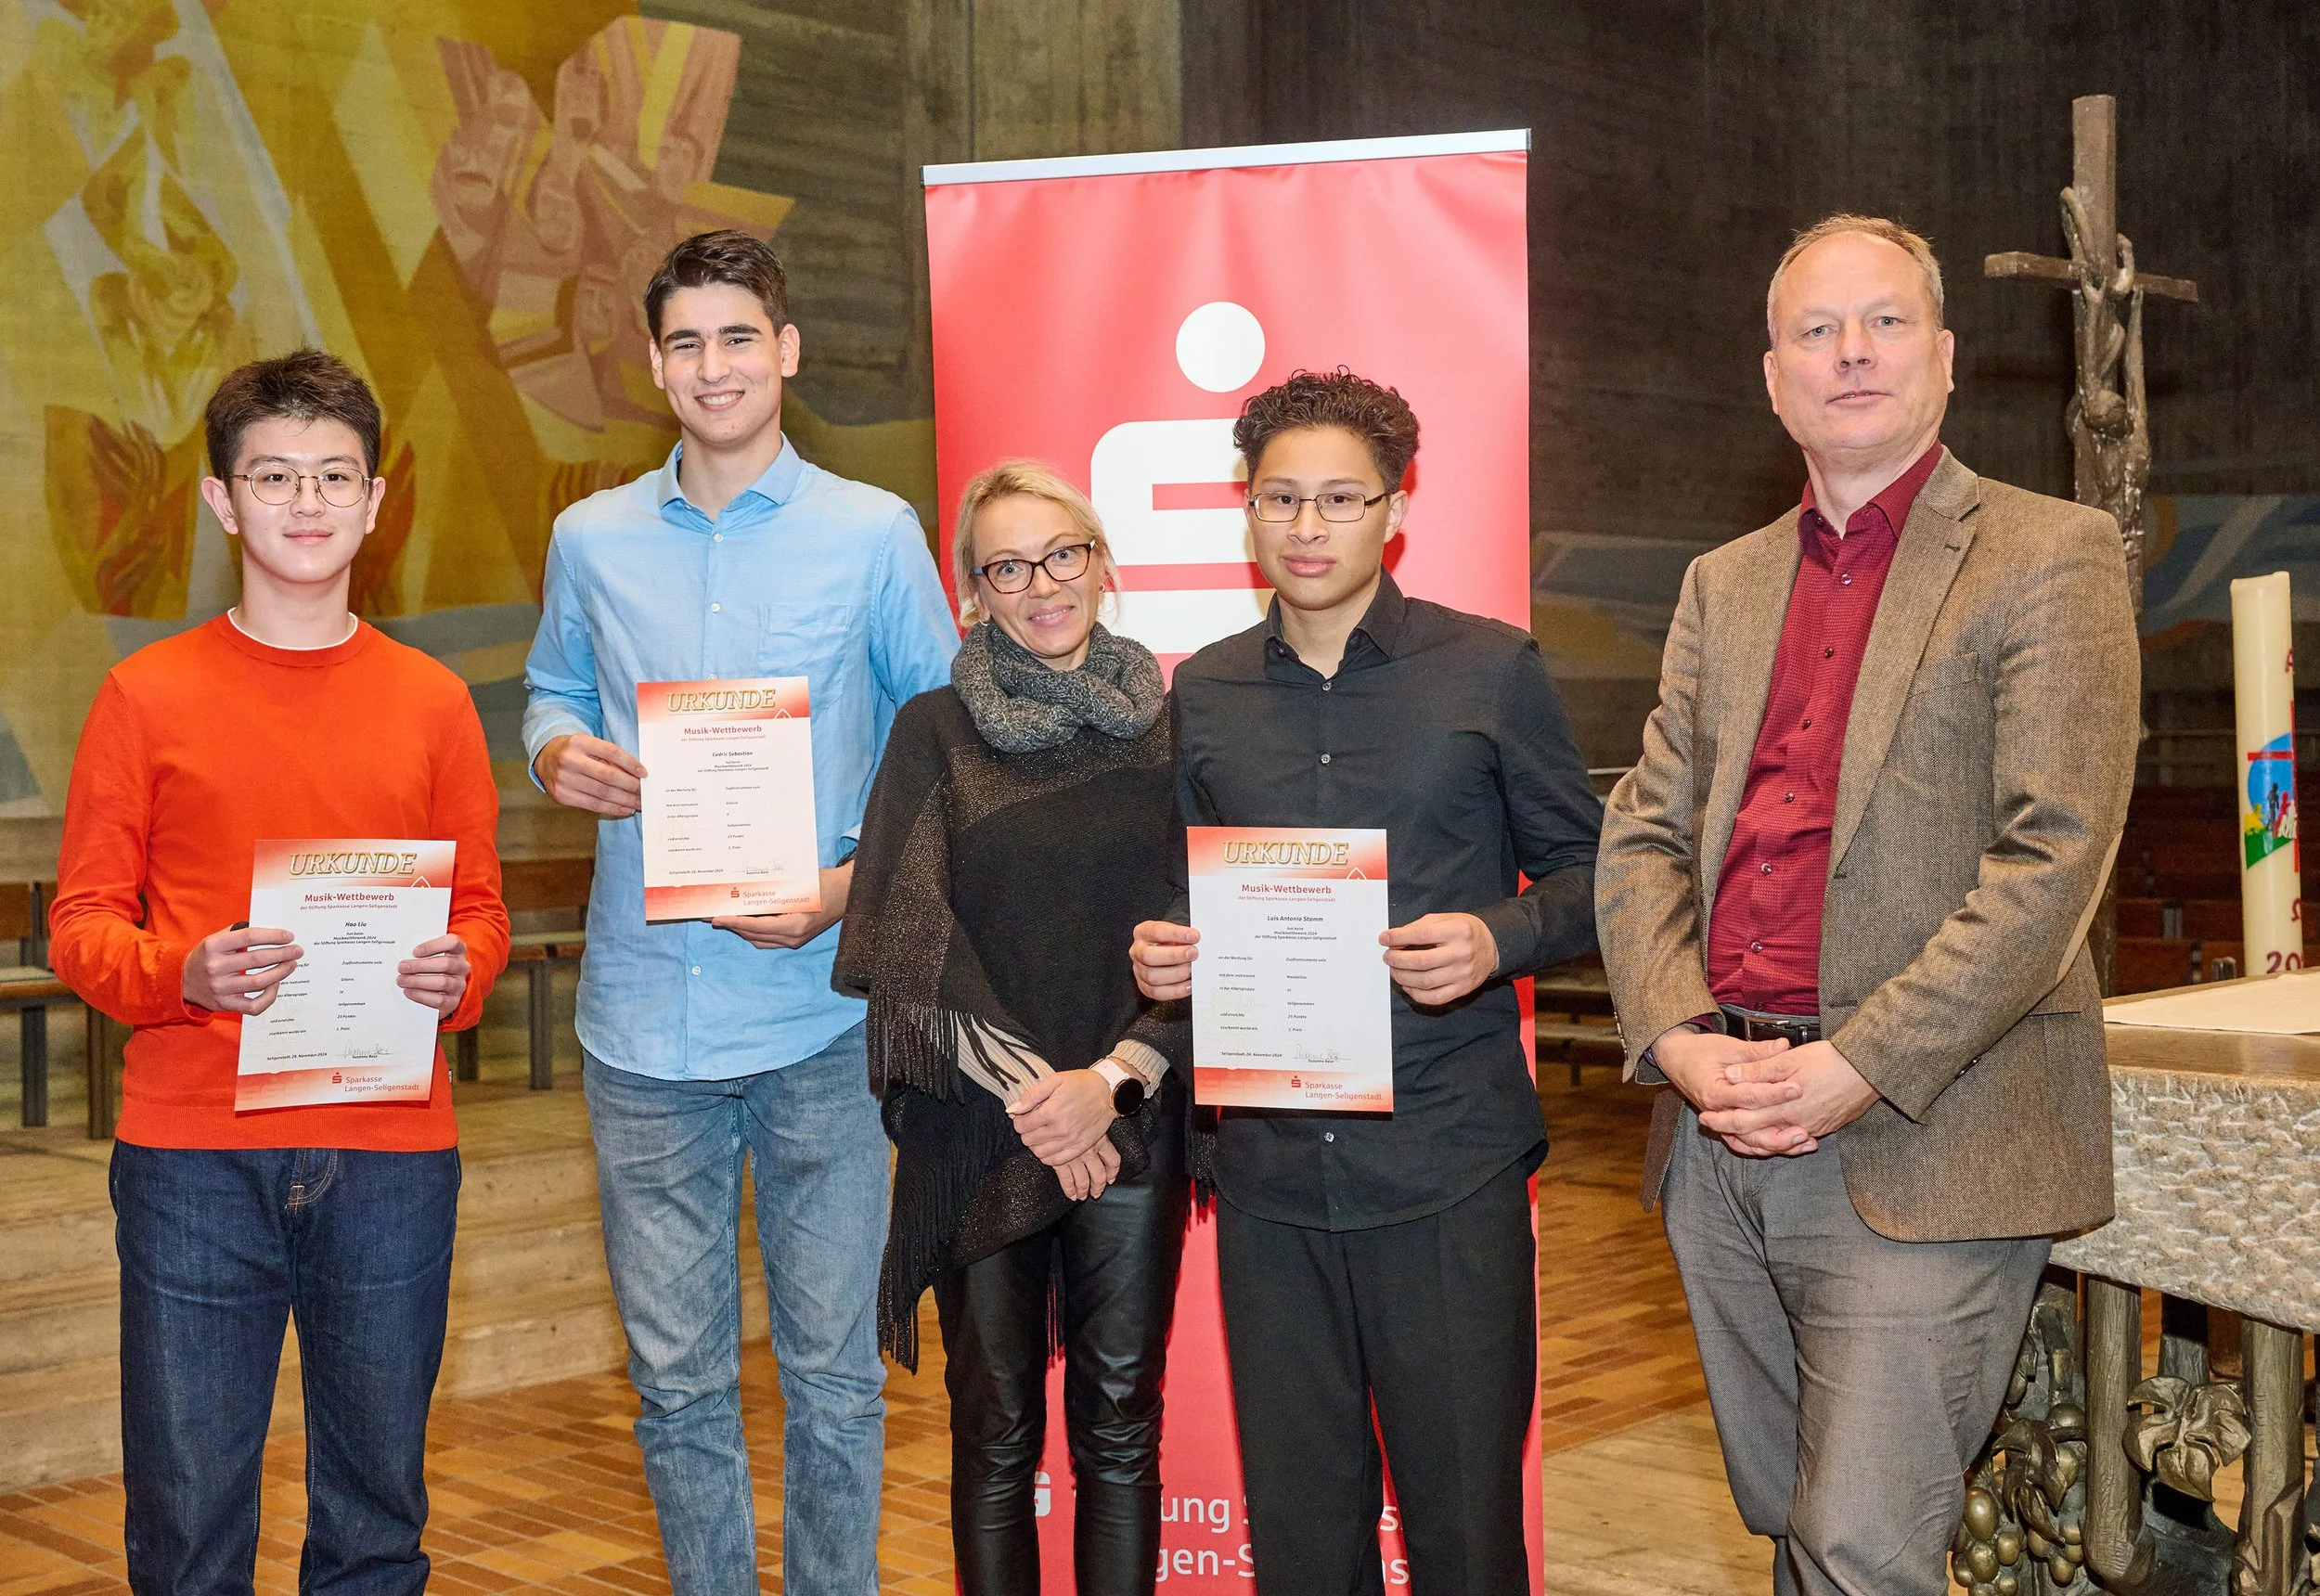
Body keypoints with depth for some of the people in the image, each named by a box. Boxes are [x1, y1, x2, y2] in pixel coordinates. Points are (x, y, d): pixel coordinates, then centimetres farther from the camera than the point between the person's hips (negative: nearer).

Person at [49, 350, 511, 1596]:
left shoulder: (433, 702, 9)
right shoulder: (147, 695, 4)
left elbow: (481, 912, 13)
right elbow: (79, 924, 3)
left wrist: (456, 974, -9)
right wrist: (184, 972, -16)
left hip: (391, 1160, 2)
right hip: (192, 1153, -1)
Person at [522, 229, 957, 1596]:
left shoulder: (875, 535, -1)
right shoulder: (592, 539, 7)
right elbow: (554, 695, 21)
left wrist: (850, 888, -11)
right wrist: (559, 753, -3)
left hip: (821, 1012, -2)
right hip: (644, 1012, 3)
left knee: (833, 1367, 6)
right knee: (676, 1375, 11)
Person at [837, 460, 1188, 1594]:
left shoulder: (1167, 727, 6)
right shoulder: (934, 731, 5)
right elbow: (904, 931, -4)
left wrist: (1112, 1080, -12)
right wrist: (1022, 1085, -13)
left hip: (1133, 1117, 1)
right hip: (976, 1123, 0)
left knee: (1121, 1424, 5)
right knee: (995, 1428, 5)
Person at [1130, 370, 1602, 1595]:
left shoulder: (1493, 669, 0)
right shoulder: (1203, 693, 10)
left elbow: (1586, 874, 5)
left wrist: (1498, 938, -15)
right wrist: (1164, 956, -2)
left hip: (1450, 1167, -3)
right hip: (1269, 1169, 3)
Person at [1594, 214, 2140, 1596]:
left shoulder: (2053, 559, -2)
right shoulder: (1723, 585, 17)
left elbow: (2055, 855, -12)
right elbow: (1644, 835, 13)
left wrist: (1862, 1068, -17)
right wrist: (1678, 1039, -4)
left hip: (1924, 1143, -6)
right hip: (1721, 1135, 6)